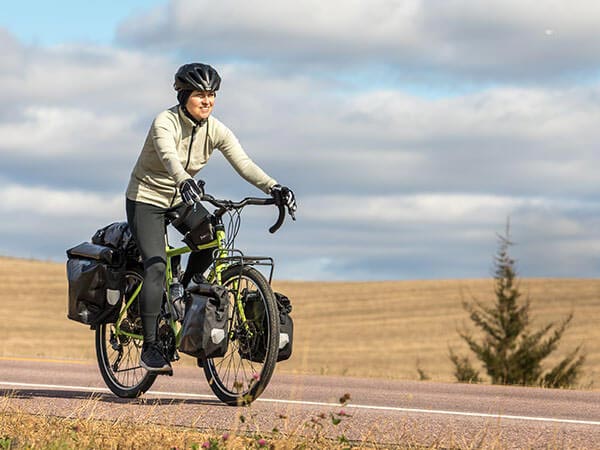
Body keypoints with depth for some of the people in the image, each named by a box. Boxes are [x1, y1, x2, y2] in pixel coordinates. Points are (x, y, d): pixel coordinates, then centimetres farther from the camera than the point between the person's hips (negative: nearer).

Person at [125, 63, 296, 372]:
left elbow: (244, 163, -20)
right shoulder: (165, 122, -23)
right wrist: (185, 182, -63)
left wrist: (273, 187, -37)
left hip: (181, 199, 6)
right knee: (156, 267, -20)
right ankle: (150, 347, -17)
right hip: (146, 198, -6)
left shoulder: (215, 130, -9)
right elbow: (168, 156, -43)